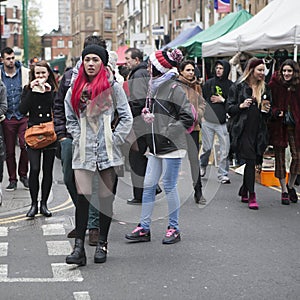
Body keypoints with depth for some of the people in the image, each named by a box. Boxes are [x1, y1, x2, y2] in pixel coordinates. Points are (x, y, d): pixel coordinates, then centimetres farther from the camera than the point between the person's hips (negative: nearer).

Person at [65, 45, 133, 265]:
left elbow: (127, 118, 1)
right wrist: (79, 138, 2)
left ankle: (102, 244, 19)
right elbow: (70, 120, 16)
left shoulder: (113, 87, 2)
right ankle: (79, 247, -6)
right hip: (83, 152, 1)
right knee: (82, 198, -7)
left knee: (106, 199, 6)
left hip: (108, 152, -1)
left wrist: (115, 139, -7)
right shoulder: (75, 90, 10)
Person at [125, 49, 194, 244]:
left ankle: (174, 228, 14)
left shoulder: (174, 89, -12)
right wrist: (147, 113, 8)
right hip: (156, 147, 8)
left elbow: (188, 118, -15)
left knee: (169, 186, 0)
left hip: (171, 147, -8)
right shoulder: (154, 86, 14)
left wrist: (168, 132, -16)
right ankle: (144, 228, 14)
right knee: (148, 185, 7)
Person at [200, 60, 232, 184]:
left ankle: (223, 174, 6)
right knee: (207, 147, 8)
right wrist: (202, 115, 3)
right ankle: (202, 167, 32)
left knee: (225, 150, -3)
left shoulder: (231, 85, 2)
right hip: (208, 121, 1)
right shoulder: (209, 83, 7)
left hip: (223, 122, -1)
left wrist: (222, 100, -9)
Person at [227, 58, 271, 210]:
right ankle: (251, 196, -7)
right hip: (243, 130, -5)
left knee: (252, 162, 8)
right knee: (251, 160, -12)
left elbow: (268, 112, 23)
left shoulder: (265, 89, 14)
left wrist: (267, 110, 0)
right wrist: (241, 106, -17)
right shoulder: (238, 87, 1)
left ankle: (244, 192, 24)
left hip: (259, 131, 5)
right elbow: (229, 108, 0)